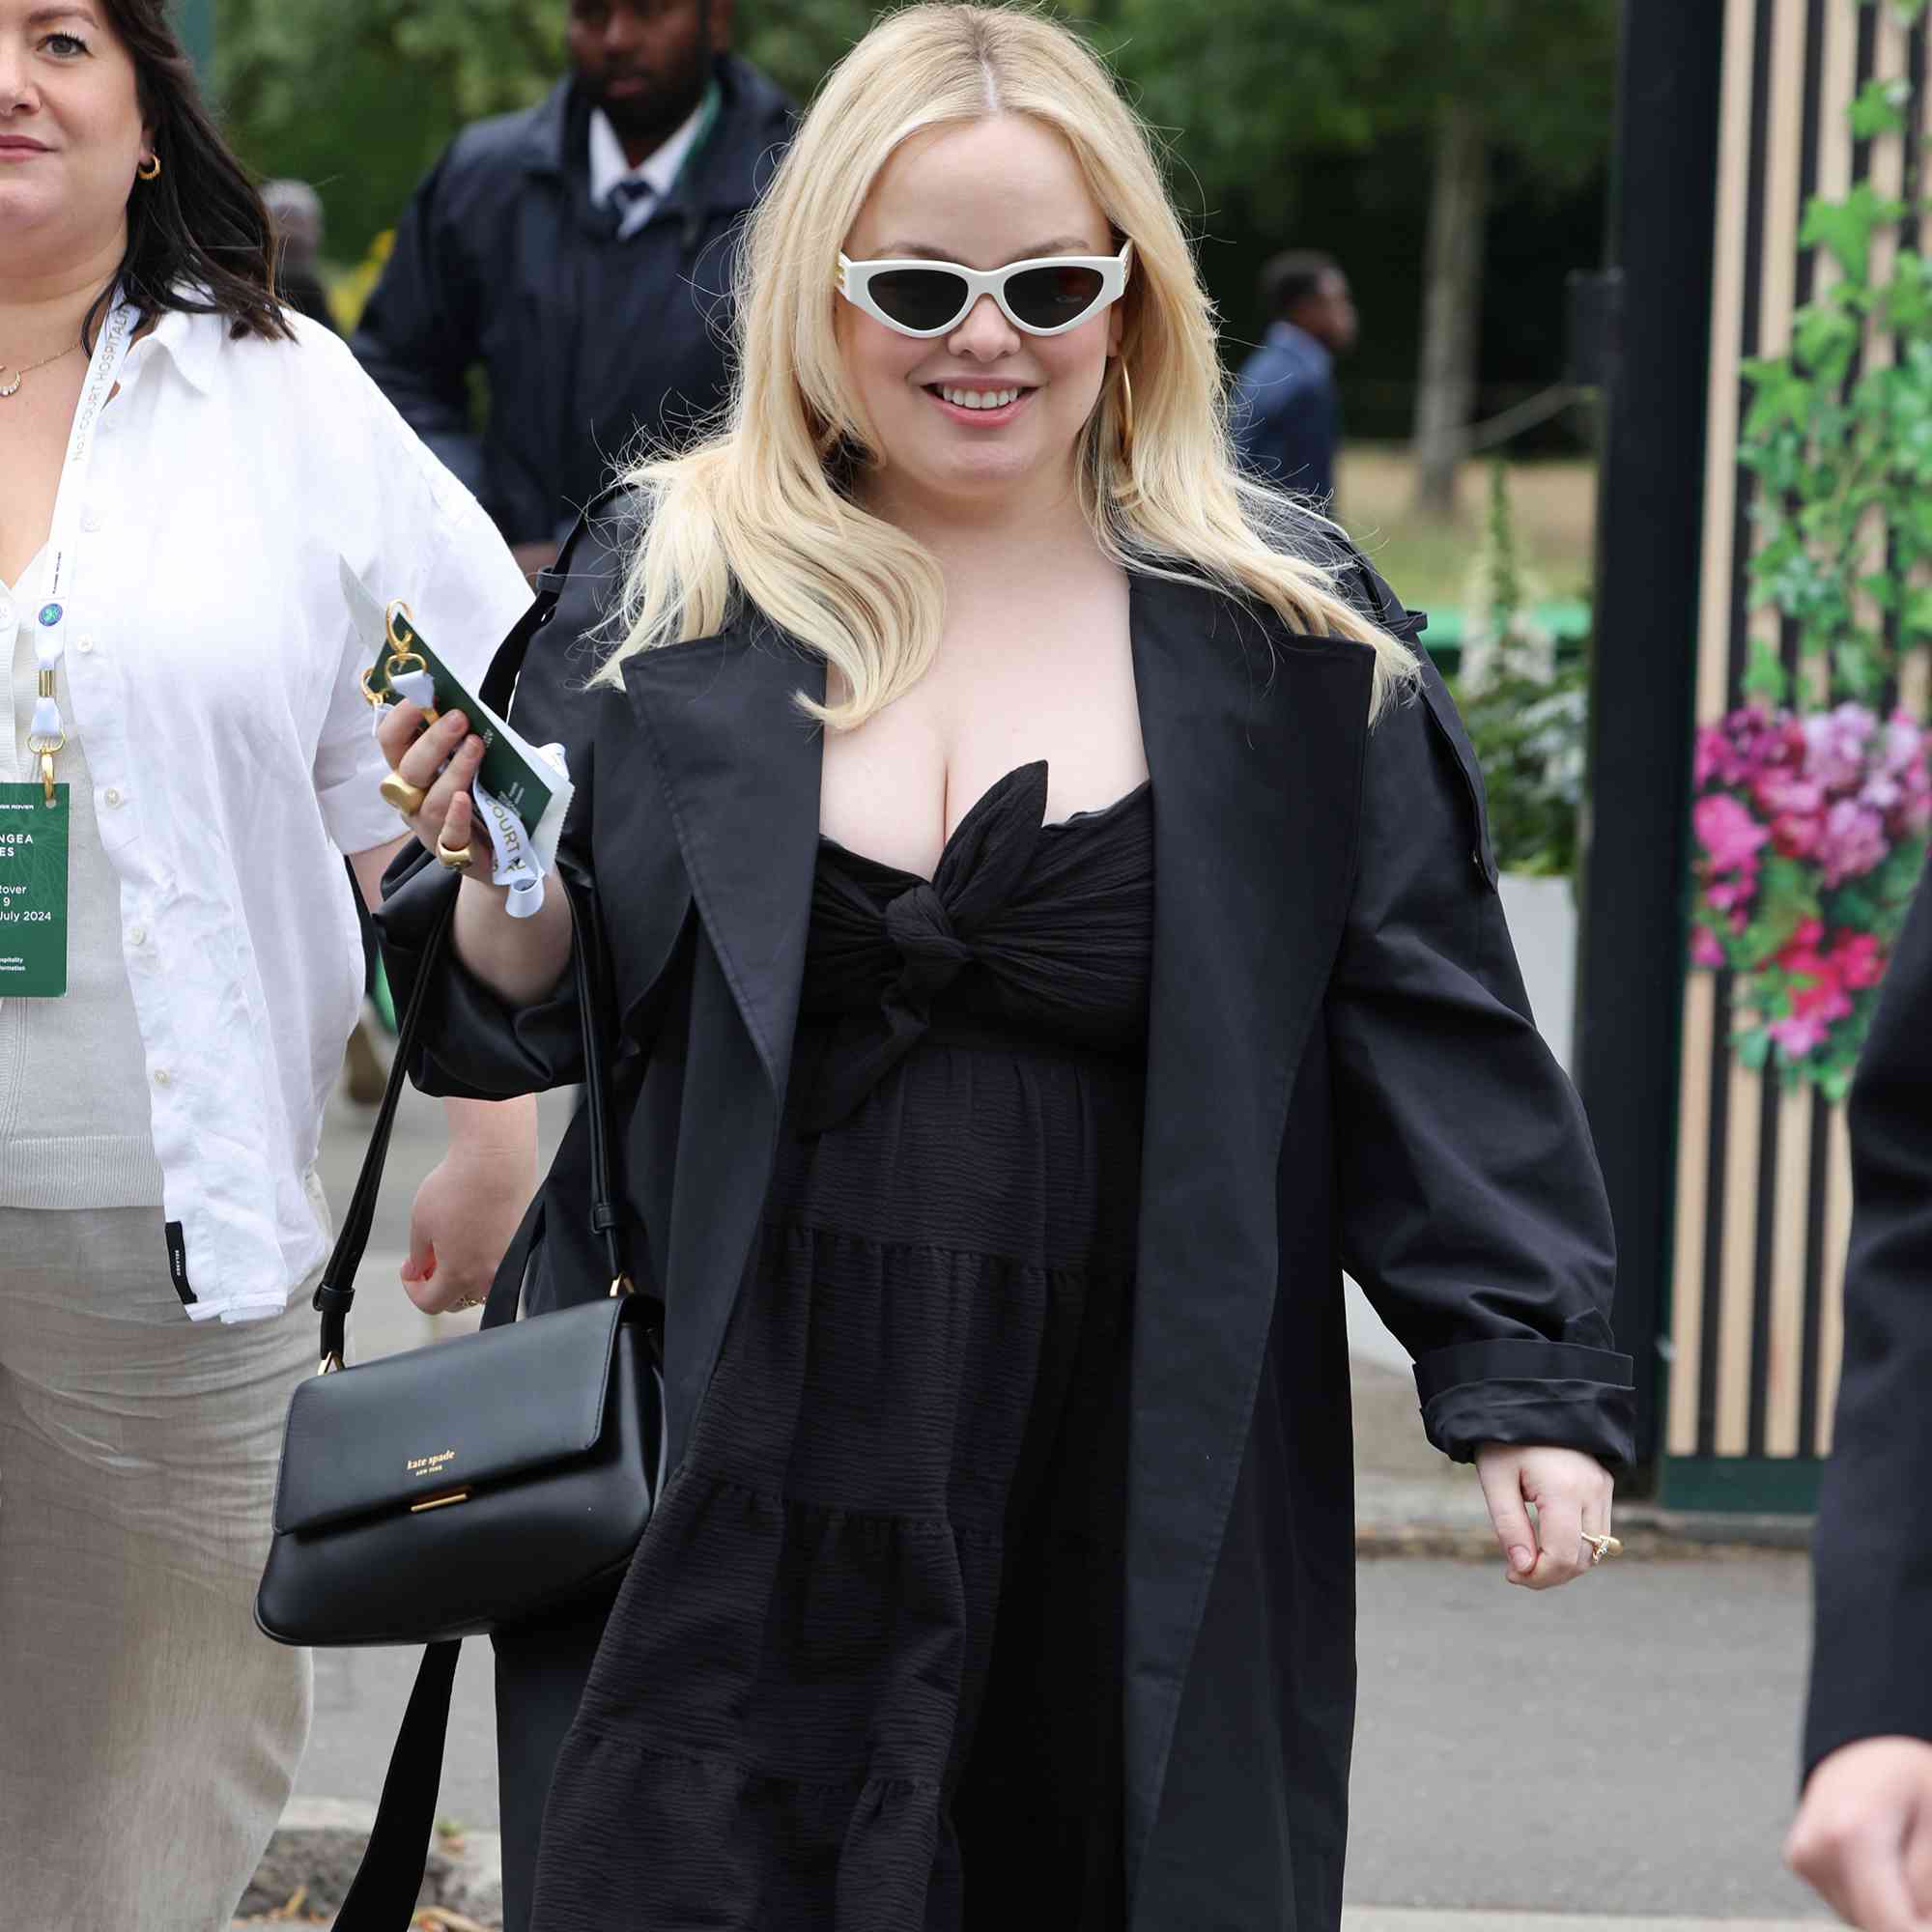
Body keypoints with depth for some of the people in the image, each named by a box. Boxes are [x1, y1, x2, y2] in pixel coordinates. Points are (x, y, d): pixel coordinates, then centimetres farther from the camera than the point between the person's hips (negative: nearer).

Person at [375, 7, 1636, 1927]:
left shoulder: (1285, 636, 3)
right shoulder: (670, 598, 5)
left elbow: (1424, 1029, 2)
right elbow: (516, 1020, 10)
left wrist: (1523, 1382, -6)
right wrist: (507, 878, -12)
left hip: (1135, 1511, 0)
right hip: (741, 1472, 0)